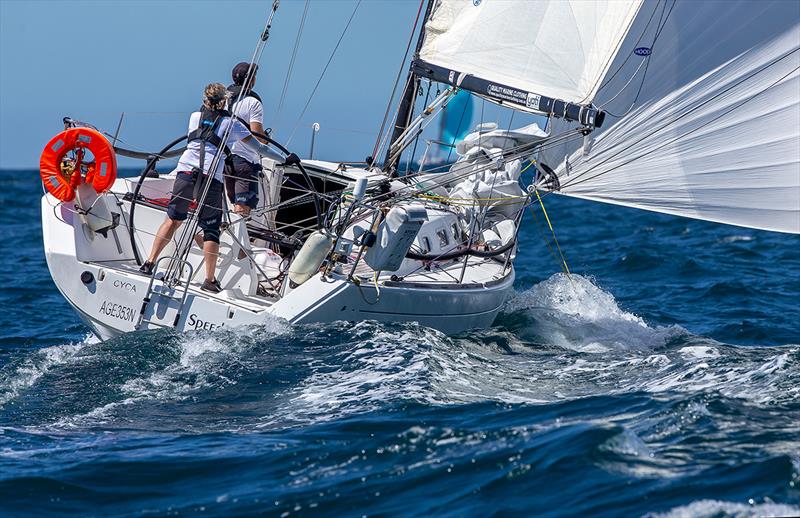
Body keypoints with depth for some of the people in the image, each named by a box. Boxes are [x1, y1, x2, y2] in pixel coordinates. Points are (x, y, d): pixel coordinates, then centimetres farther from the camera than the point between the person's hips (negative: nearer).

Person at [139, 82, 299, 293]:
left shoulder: (195, 117, 17)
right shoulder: (231, 124, 9)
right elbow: (258, 148, 11)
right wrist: (285, 159, 20)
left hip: (185, 172, 3)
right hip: (211, 178, -3)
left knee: (173, 219, 17)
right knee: (211, 228, 3)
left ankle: (149, 263, 16)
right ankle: (210, 280, -1)